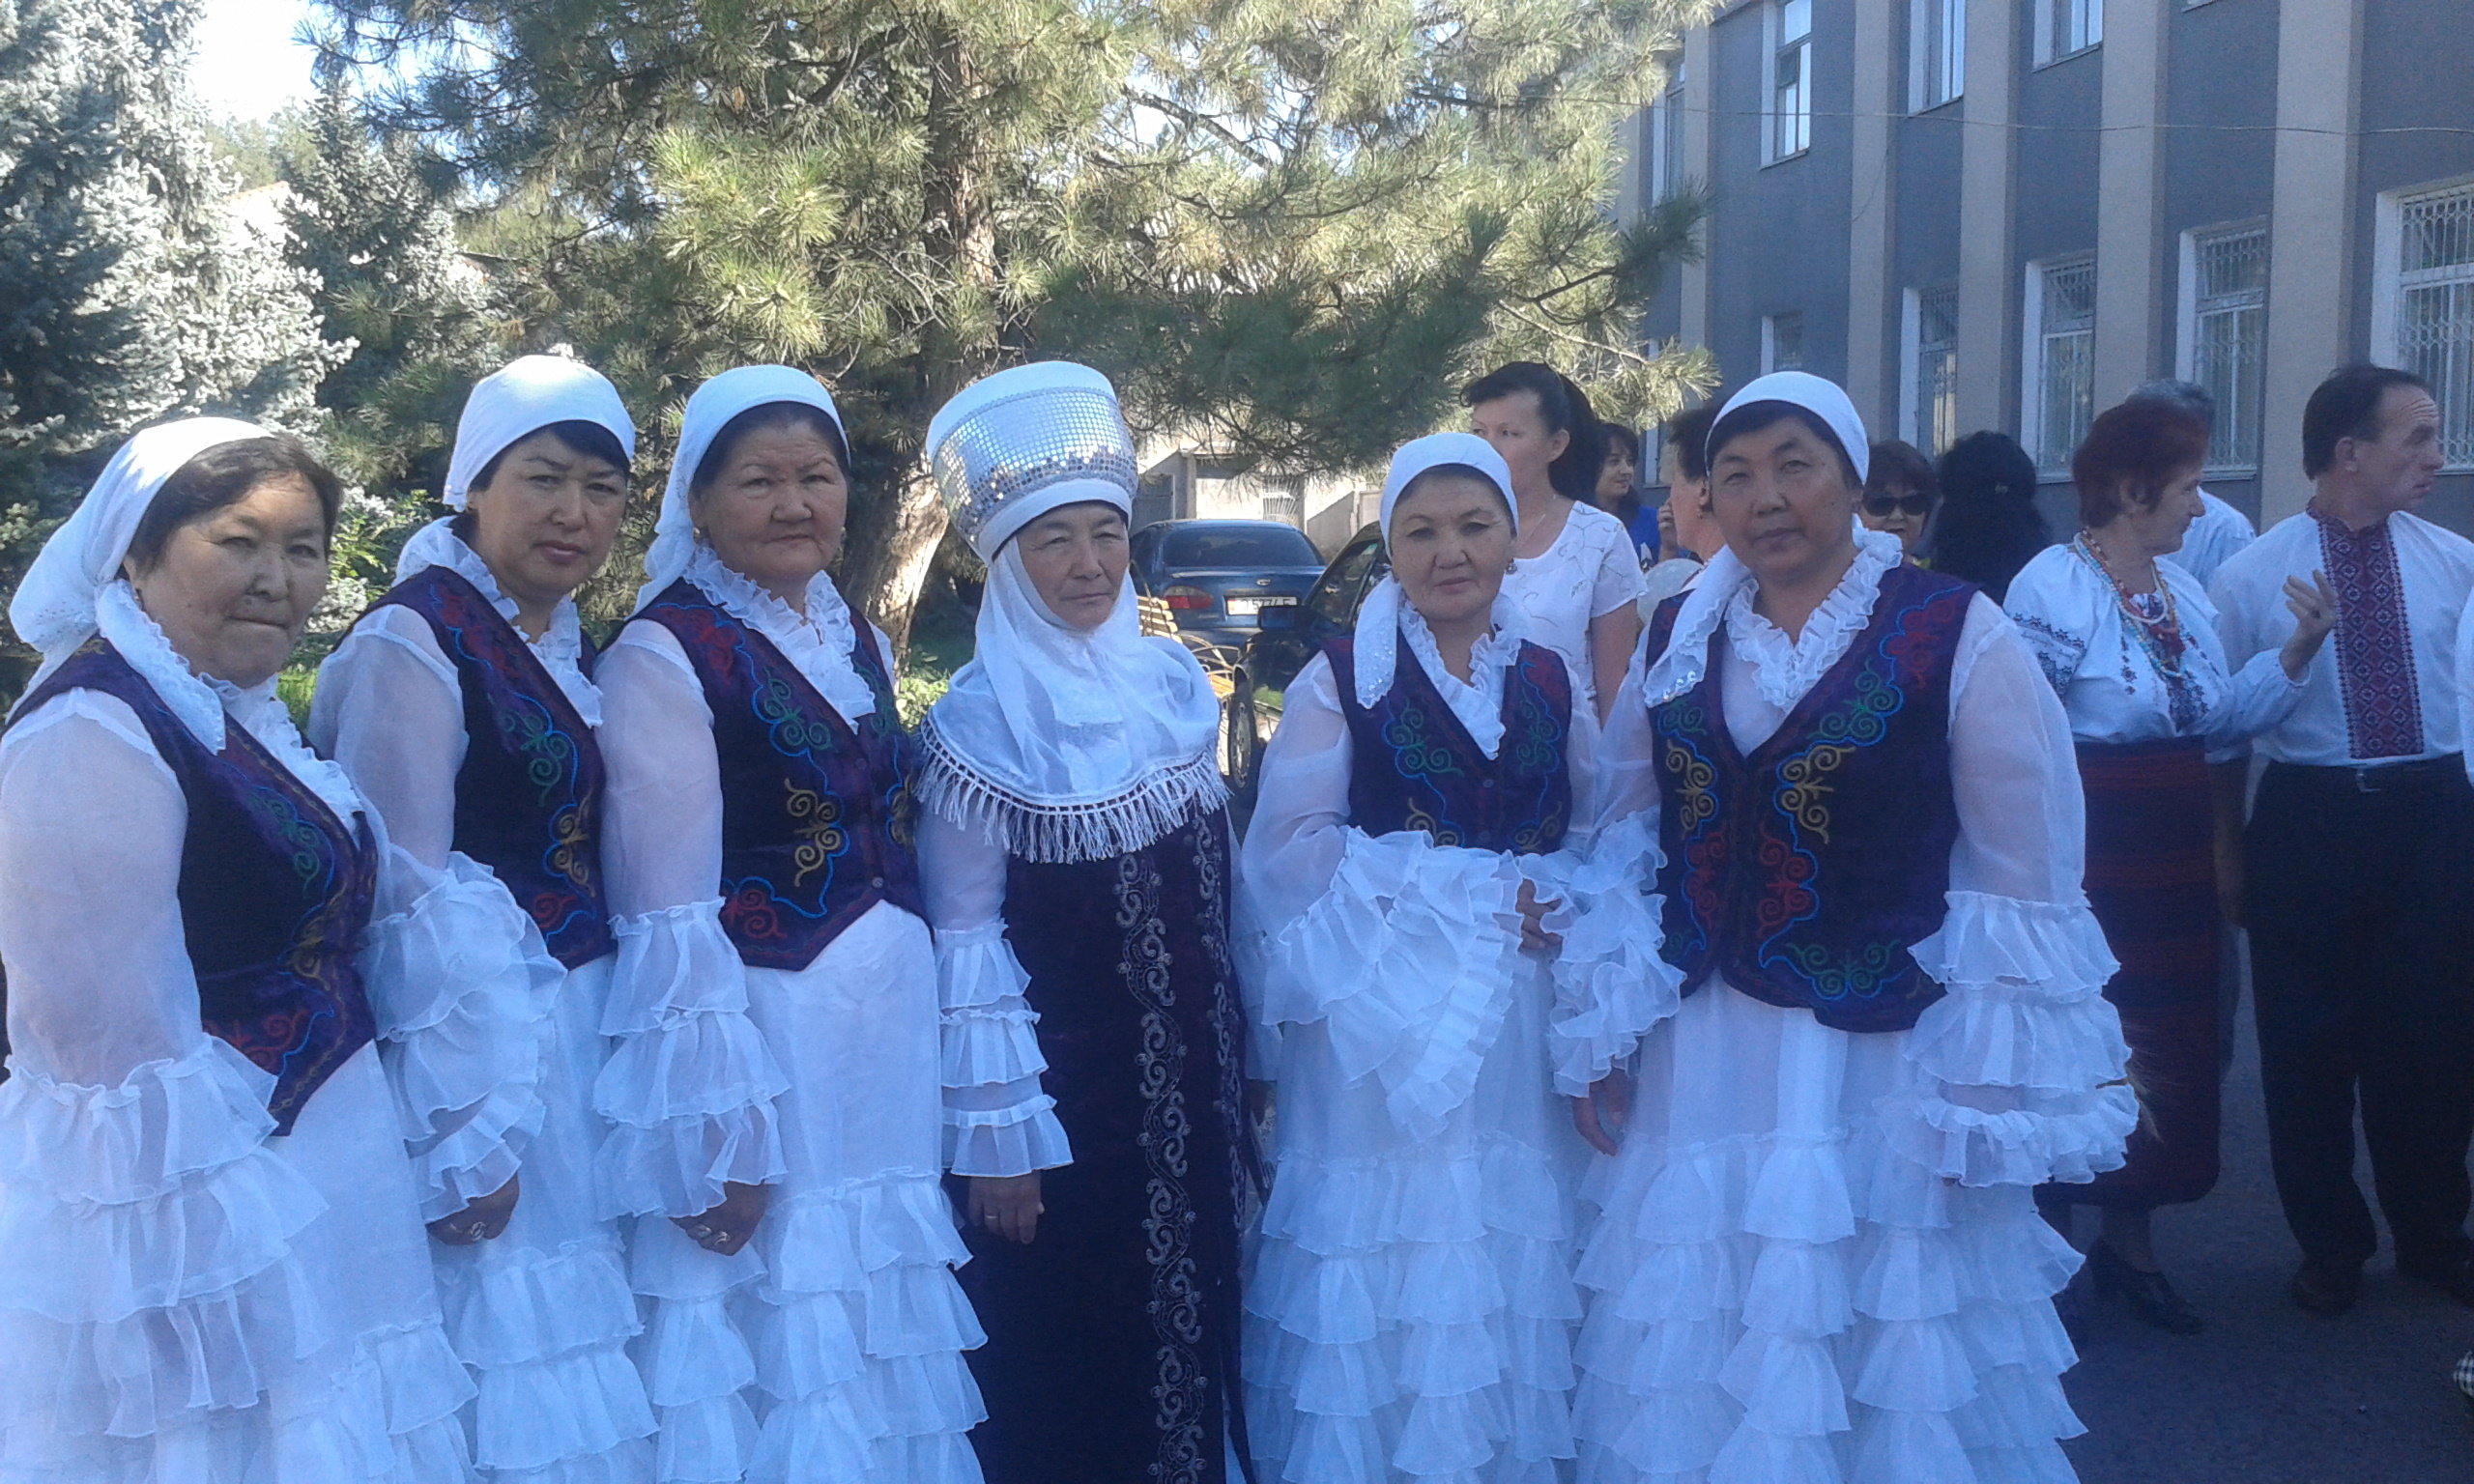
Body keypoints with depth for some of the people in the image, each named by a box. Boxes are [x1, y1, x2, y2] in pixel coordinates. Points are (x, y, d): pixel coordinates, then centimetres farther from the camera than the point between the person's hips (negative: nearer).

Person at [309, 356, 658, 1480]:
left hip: (579, 1034, 8)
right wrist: (461, 1137, -16)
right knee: (514, 1377, 2)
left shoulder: (570, 645, 10)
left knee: (574, 1344, 15)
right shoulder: (412, 643, -15)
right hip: (476, 1040, -8)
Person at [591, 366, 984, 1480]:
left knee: (878, 1345, 15)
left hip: (888, 1038, 7)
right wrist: (714, 1131, -17)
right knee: (779, 1356, 4)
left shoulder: (857, 643, 11)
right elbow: (669, 918, -15)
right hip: (759, 1040, -7)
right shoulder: (664, 654, -11)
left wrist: (929, 1036, 13)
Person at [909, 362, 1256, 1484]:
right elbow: (964, 939, -13)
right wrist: (994, 1132, -13)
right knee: (1065, 1369, 7)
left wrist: (1233, 1073, 12)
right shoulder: (980, 720, -14)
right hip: (1060, 1096, -5)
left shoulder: (1171, 680, 2)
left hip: (1189, 1088, 5)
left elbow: (1215, 883, 10)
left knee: (1189, 1323, 16)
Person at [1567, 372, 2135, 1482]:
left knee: (1881, 1377, 9)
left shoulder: (1960, 638, -8)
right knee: (1694, 1376, 15)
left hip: (1886, 1061, -4)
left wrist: (2000, 1106, -8)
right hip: (1701, 1062, 4)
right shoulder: (1673, 641, 6)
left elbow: (2027, 887, -7)